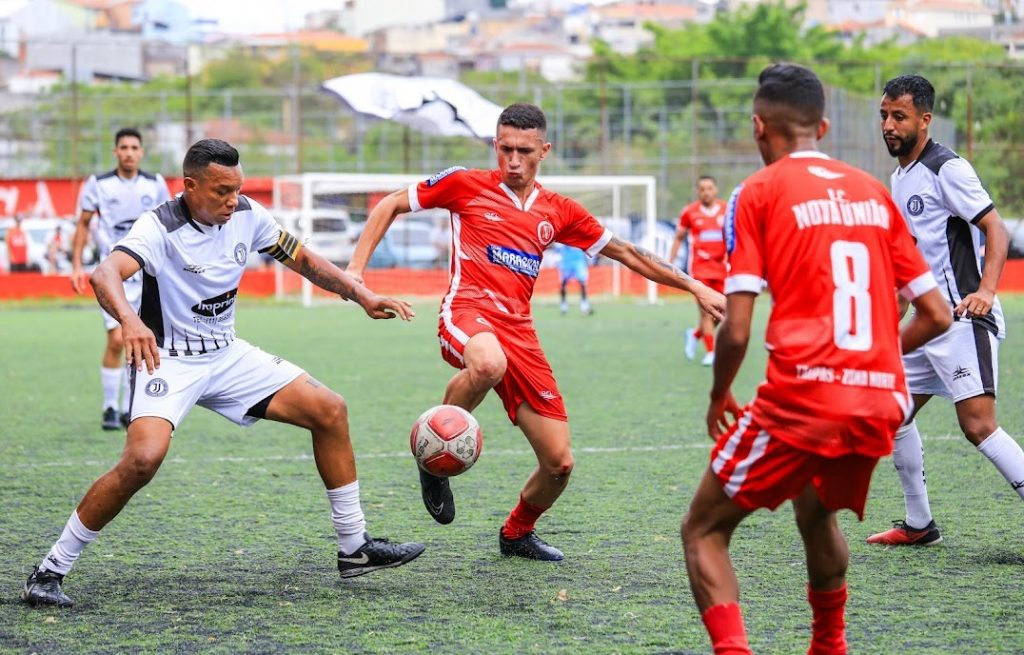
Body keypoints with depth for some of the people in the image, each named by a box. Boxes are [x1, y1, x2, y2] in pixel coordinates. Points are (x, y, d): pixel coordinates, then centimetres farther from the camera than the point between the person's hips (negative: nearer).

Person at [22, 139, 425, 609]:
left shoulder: (247, 217, -2)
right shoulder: (160, 228, -21)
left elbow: (302, 259, 14)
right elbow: (105, 274, -39)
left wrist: (362, 296, 4)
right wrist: (129, 320, -60)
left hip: (226, 355, 7)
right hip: (167, 359, -7)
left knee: (329, 411, -1)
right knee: (143, 459, -30)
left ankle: (354, 548, 11)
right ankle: (49, 573, -17)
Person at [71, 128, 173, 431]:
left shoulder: (155, 185, 3)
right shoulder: (98, 184, -3)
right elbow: (82, 225, 6)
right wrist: (77, 266, -1)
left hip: (147, 274, 3)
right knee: (116, 340, -13)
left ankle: (129, 410, 13)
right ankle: (110, 408, 0)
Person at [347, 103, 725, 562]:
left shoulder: (558, 212, 15)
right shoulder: (465, 185, 5)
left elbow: (626, 253, 23)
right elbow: (390, 206, 12)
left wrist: (694, 287, 21)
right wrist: (356, 269, 0)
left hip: (518, 328, 4)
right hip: (468, 309, -4)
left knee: (559, 463, -1)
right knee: (489, 365, -44)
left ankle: (517, 533, 30)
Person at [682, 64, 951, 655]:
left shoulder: (759, 192, 0)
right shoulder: (872, 191, 14)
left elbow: (737, 330, -7)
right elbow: (936, 315, 14)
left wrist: (719, 396, 11)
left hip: (801, 399, -5)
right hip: (881, 403, 6)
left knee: (703, 532, 7)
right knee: (817, 513, 33)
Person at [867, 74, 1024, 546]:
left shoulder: (947, 169, -10)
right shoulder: (899, 178, 16)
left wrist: (985, 290, -30)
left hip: (964, 318, -10)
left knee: (978, 425, -19)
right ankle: (919, 525, 23)